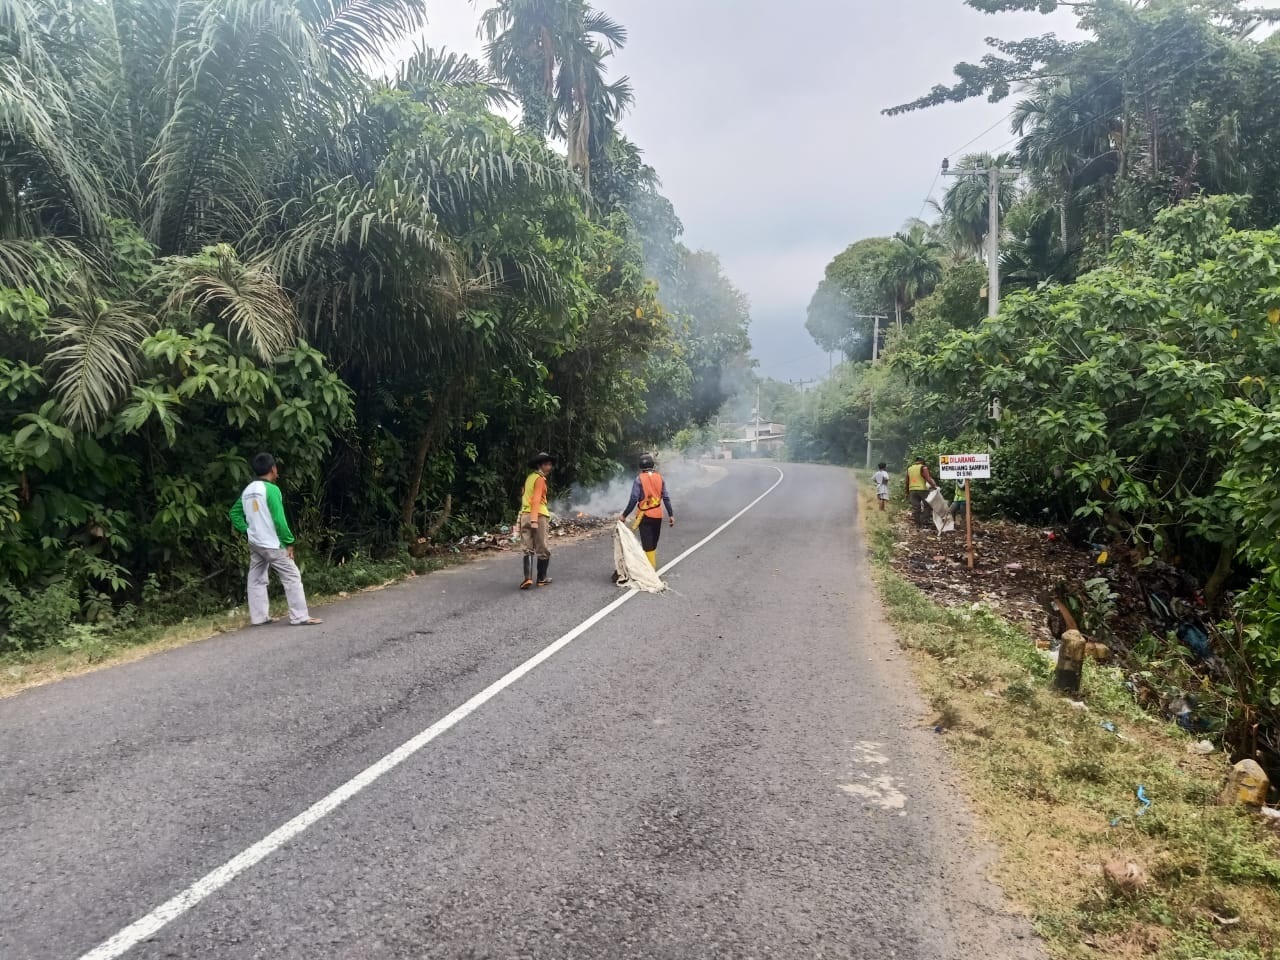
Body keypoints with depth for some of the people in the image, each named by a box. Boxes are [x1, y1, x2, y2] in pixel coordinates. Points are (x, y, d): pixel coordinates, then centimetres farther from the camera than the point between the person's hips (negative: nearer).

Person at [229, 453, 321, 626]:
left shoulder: (248, 490, 8)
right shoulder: (271, 489, -16)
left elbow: (234, 513, 15)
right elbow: (279, 520, -19)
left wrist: (247, 531, 13)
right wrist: (289, 542, -13)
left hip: (254, 544, 8)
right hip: (272, 544, -8)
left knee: (256, 580, 12)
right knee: (292, 577, -4)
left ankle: (259, 617, 17)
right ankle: (300, 617, -5)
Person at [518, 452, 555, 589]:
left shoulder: (530, 477, 16)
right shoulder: (540, 479, -8)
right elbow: (536, 500, -18)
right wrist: (534, 520, -24)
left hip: (525, 515, 7)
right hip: (538, 516, -7)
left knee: (528, 549, 5)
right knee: (542, 550, 4)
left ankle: (528, 578, -8)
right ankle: (541, 578, 10)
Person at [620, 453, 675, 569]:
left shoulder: (639, 479, -11)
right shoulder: (660, 478, 0)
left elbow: (633, 499, -15)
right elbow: (666, 498, 0)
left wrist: (624, 515, -8)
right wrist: (671, 515, 5)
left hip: (645, 515, -4)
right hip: (657, 515, 4)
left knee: (647, 544, -1)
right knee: (653, 542, 18)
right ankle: (652, 565, 28)